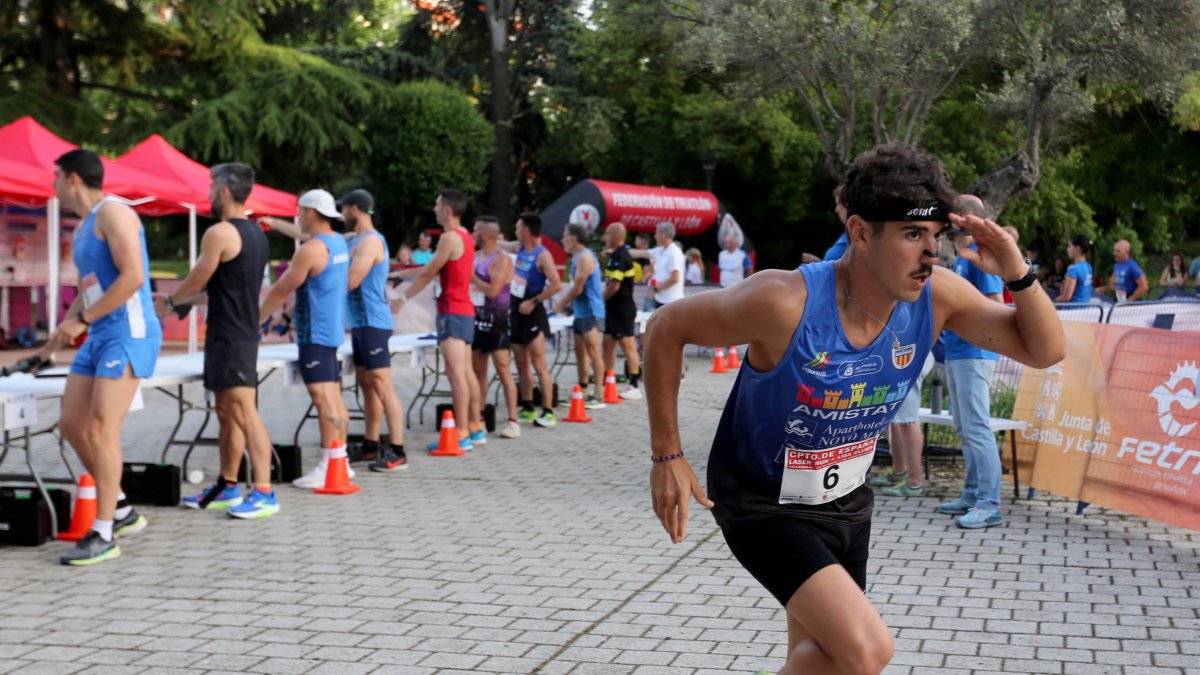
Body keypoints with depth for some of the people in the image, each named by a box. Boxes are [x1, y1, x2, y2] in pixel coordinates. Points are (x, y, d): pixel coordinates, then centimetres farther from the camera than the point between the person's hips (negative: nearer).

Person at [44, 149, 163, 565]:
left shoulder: (112, 212, -10)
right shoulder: (83, 228, 20)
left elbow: (133, 276, -21)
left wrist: (82, 321, -17)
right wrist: (51, 346, 23)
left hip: (129, 333, -10)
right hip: (98, 338, 10)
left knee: (101, 430, -12)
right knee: (71, 425, 6)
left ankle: (104, 536, -7)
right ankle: (123, 512, 17)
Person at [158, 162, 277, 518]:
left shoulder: (219, 233, -14)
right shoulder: (257, 234, 13)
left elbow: (196, 283, -8)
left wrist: (168, 301, 11)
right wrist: (181, 300, 26)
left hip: (228, 336, -10)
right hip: (245, 331, 10)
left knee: (244, 413, -12)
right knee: (226, 413, 15)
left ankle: (264, 493, -14)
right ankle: (226, 487, 22)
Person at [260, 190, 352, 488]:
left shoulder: (311, 250, -16)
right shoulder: (339, 243, 12)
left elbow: (280, 290, -12)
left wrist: (257, 317, 1)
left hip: (315, 334, -10)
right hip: (333, 329, 10)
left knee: (323, 399, -12)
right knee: (334, 397, 11)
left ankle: (327, 468, -15)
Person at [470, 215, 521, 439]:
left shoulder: (501, 259, -12)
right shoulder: (476, 255, 13)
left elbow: (493, 291, -21)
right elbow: (469, 282, 25)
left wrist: (471, 277, -13)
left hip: (495, 320, -8)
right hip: (477, 319, 8)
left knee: (503, 369, -9)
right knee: (477, 371, 10)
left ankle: (512, 421, -9)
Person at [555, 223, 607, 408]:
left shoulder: (584, 257, -15)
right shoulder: (578, 257, 16)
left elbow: (577, 289, -17)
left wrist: (561, 304, -6)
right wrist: (566, 304, 8)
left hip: (590, 312, -10)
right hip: (581, 312, 10)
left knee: (593, 352, -9)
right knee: (580, 352, 12)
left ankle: (598, 396, -8)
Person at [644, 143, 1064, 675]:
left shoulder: (938, 296, -15)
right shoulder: (786, 302, -31)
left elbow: (1044, 351, -5)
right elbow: (667, 328, -18)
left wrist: (1017, 272, -24)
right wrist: (667, 455, -15)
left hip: (845, 502, 7)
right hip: (764, 503, -6)